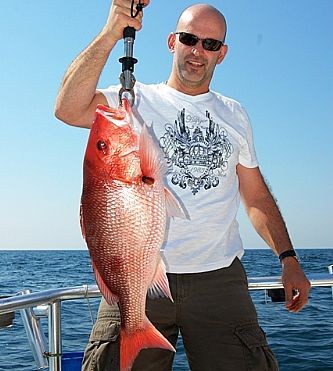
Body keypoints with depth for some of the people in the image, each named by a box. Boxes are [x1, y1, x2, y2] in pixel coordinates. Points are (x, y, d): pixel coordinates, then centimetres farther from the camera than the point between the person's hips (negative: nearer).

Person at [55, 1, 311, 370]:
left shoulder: (234, 114, 18)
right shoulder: (137, 100, 7)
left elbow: (256, 196, 18)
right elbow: (68, 109, -12)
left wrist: (288, 258, 8)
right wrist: (111, 33, -18)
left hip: (219, 278, 3)